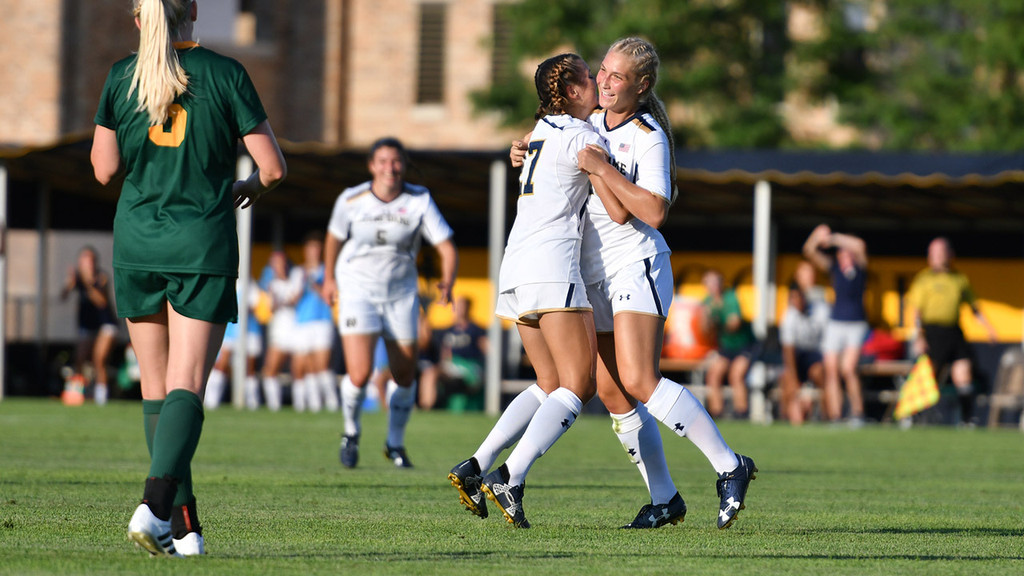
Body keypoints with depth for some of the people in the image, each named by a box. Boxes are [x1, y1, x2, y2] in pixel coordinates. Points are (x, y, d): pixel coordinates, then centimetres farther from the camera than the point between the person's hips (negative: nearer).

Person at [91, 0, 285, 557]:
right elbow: (273, 167, -2)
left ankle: (184, 526, 10)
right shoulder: (225, 74, -2)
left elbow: (104, 168, 4)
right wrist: (249, 188, 19)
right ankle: (155, 505, -27)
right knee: (186, 387, -6)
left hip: (136, 246, 2)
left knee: (156, 389, 11)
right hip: (203, 247, -2)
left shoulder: (121, 77, 1)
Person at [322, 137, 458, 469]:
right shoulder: (351, 200, -9)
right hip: (357, 291, -2)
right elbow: (335, 237, 11)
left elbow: (446, 247, -12)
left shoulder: (420, 201, -10)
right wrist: (329, 277, 22)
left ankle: (395, 444, 29)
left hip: (401, 293, 2)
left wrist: (447, 281, -31)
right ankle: (351, 433, 14)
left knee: (404, 375, 5)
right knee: (360, 373, -16)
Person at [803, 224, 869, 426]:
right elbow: (809, 251, 2)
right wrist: (817, 237, -16)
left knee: (848, 368, -17)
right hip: (835, 323, 4)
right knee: (831, 370, -3)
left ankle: (857, 413, -6)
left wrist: (833, 238, -17)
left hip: (856, 324, -4)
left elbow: (859, 246, -18)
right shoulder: (833, 267, 9)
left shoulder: (859, 266, 0)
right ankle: (835, 417, 0)